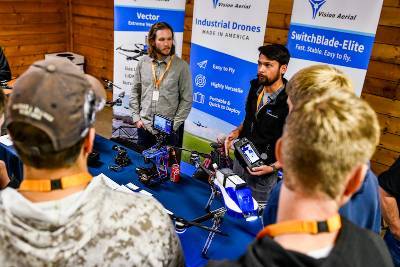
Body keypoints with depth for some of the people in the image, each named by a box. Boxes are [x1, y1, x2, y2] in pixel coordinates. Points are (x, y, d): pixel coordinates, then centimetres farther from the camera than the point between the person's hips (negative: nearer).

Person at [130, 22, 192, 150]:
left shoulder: (181, 66, -7)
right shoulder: (143, 63, 1)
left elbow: (187, 99, -5)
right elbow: (135, 92, 9)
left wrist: (174, 124, -8)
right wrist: (136, 118, 2)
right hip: (144, 127, 3)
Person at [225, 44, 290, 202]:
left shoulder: (289, 103, -23)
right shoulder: (256, 87, -1)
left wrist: (273, 168, -24)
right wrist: (237, 132, 0)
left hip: (263, 172, -6)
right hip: (240, 160, 7)